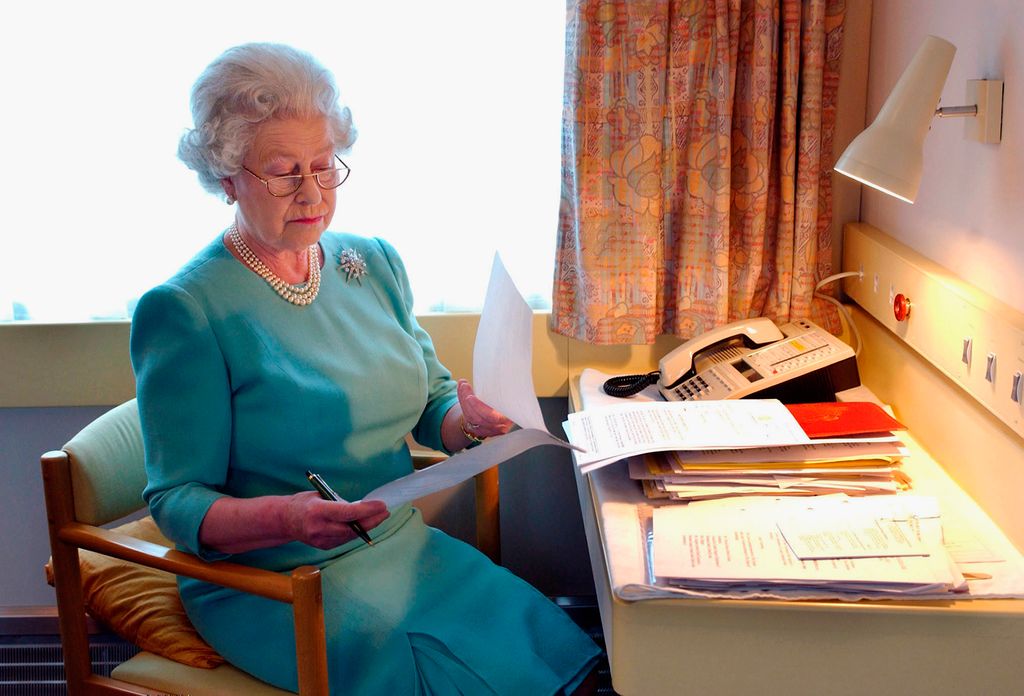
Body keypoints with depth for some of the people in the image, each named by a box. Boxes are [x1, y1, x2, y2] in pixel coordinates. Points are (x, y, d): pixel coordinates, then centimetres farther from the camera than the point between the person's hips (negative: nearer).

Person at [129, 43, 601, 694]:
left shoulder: (376, 263, 7)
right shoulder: (184, 310, -12)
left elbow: (432, 404, 12)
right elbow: (177, 500, -12)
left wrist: (468, 419, -12)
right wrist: (283, 517, -31)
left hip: (404, 544, 6)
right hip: (271, 585, -5)